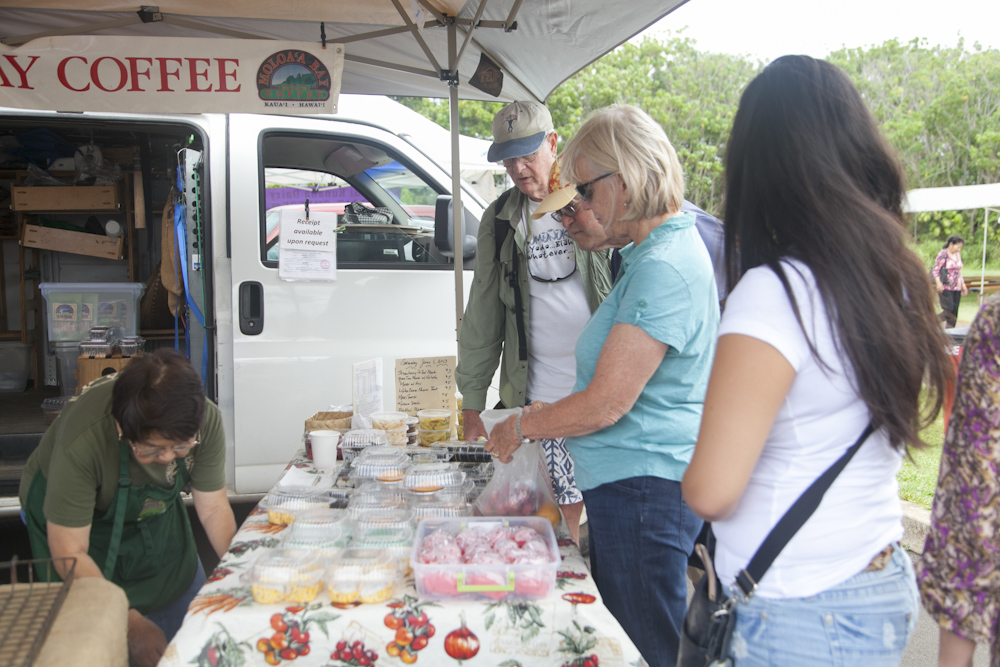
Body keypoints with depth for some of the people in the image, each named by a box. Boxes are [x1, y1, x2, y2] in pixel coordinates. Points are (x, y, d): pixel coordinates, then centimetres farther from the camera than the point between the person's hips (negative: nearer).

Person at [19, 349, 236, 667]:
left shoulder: (206, 421, -31)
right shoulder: (83, 442, -42)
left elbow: (213, 509, -18)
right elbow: (69, 552, -34)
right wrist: (132, 623, -39)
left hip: (151, 511, 4)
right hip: (68, 516, -3)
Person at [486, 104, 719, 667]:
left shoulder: (663, 269, -23)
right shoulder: (659, 248, 12)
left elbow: (605, 405, -22)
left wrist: (521, 426, -8)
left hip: (643, 488, -11)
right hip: (637, 480, 11)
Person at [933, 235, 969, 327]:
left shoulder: (958, 255, 16)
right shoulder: (943, 254, -6)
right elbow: (935, 270, -10)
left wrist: (963, 284, 19)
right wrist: (938, 283, -21)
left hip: (957, 288, 7)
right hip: (945, 288, -7)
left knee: (954, 312, 3)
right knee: (948, 309, -15)